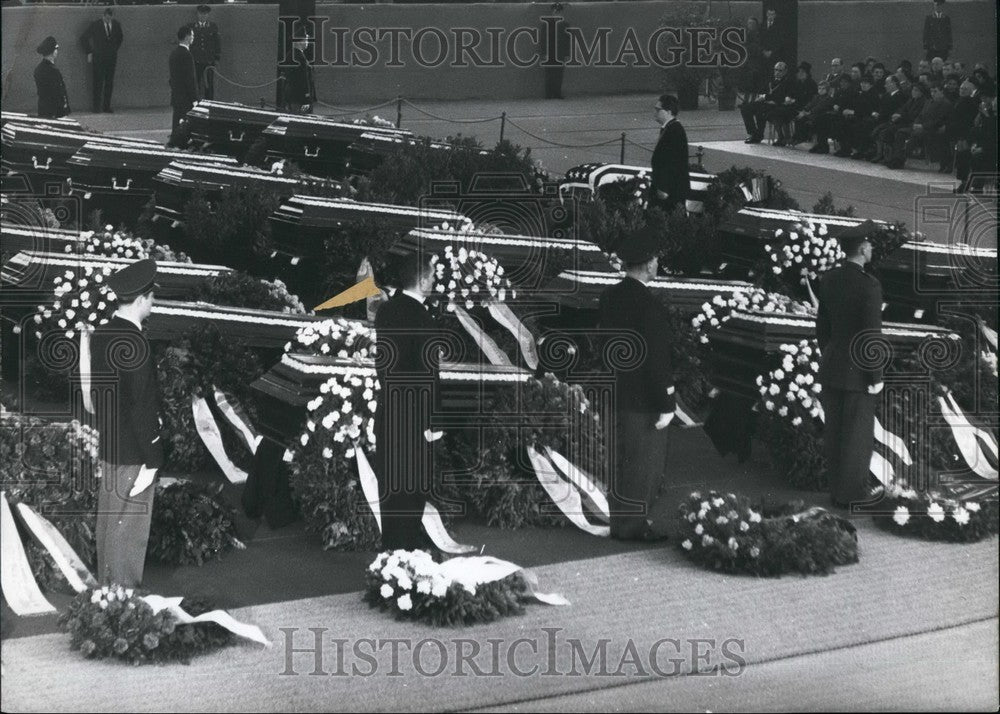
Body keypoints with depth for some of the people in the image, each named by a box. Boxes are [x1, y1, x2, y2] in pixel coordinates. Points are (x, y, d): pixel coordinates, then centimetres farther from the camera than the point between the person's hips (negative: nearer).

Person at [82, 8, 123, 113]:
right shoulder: (95, 25, -5)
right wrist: (89, 52, 3)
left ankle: (106, 106, 7)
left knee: (109, 83, 2)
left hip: (111, 57, 3)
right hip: (98, 57, -3)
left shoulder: (116, 24, 5)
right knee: (98, 82, -6)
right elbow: (85, 37, 4)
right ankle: (97, 107, -4)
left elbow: (121, 37, 23)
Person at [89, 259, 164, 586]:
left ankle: (106, 586, 32)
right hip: (132, 453, -9)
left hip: (107, 446, 9)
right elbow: (142, 407, -22)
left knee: (108, 522, 19)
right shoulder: (135, 344, -23)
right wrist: (152, 460, -17)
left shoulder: (101, 335, 4)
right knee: (128, 528, 1)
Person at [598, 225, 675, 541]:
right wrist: (666, 405, -15)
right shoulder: (649, 306, -20)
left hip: (615, 394, 8)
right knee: (643, 461, 2)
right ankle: (632, 524, 8)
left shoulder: (608, 297, 3)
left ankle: (620, 519, 26)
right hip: (643, 398, -8)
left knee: (621, 459, 17)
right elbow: (657, 358, -20)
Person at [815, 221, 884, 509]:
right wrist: (876, 378, -12)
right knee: (858, 436, 6)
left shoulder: (828, 279, -1)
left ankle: (837, 489, 24)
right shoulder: (869, 285, -23)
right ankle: (850, 493, 14)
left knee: (835, 433, 15)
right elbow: (871, 337, -21)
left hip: (832, 366, 7)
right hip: (858, 371, -7)